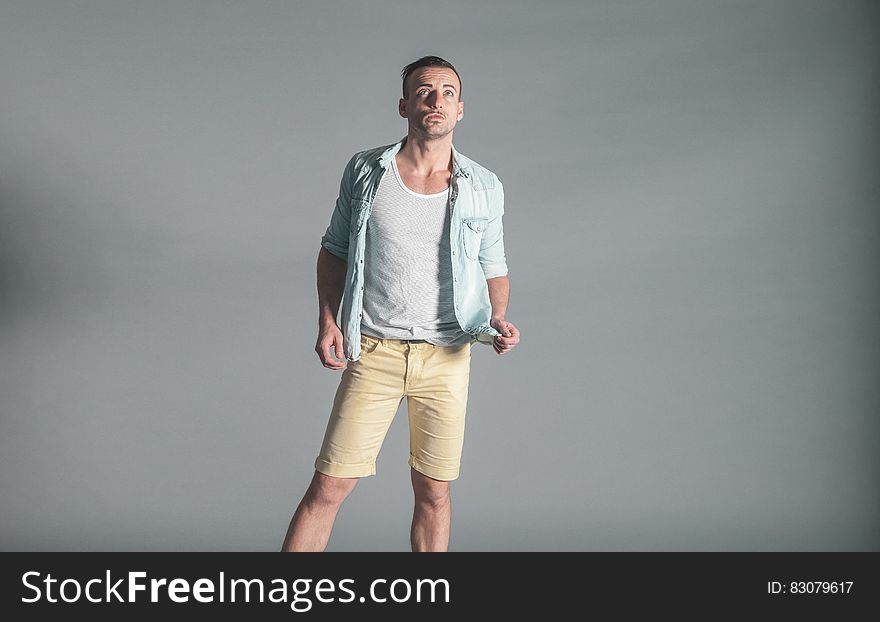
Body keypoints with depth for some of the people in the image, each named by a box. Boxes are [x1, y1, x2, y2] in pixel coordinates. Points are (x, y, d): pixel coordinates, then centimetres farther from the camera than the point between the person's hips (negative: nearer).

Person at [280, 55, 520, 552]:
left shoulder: (485, 188, 2)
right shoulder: (365, 170, 1)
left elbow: (494, 268, 13)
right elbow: (334, 251, 10)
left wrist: (498, 319, -6)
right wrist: (328, 320, -2)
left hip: (446, 357, 1)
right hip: (374, 352, -1)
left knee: (434, 493, 9)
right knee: (328, 487, -2)